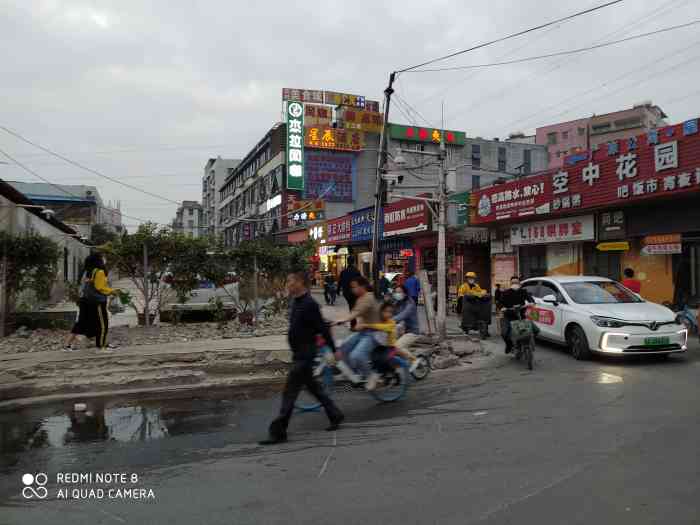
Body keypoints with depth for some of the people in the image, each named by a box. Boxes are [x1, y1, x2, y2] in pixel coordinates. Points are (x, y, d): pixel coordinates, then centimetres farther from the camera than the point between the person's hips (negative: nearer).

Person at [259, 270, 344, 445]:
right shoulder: (296, 302, 9)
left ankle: (278, 432, 3)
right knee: (313, 386, 19)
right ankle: (335, 416, 33)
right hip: (299, 354, 10)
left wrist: (334, 350, -13)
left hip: (305, 354, -10)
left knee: (290, 391, -5)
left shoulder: (309, 304, -20)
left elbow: (322, 328, -17)